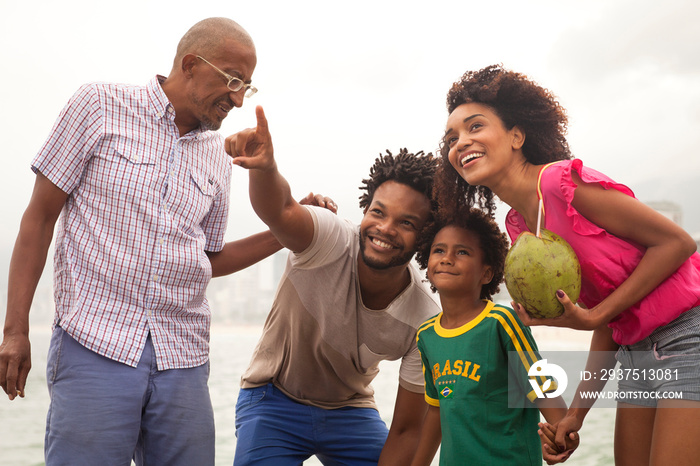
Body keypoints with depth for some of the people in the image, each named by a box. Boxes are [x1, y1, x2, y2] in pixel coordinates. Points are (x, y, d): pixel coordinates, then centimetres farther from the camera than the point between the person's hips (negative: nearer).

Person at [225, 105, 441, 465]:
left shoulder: (425, 321, -20)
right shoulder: (331, 242, -27)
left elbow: (407, 430, -11)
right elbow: (278, 211, -52)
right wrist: (264, 168, -72)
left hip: (351, 410, 3)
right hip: (274, 400, -2)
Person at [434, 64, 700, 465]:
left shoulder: (561, 180, -17)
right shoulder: (519, 227, 7)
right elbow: (607, 324, 10)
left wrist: (595, 315, -17)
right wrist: (577, 412, 6)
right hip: (635, 352, 8)